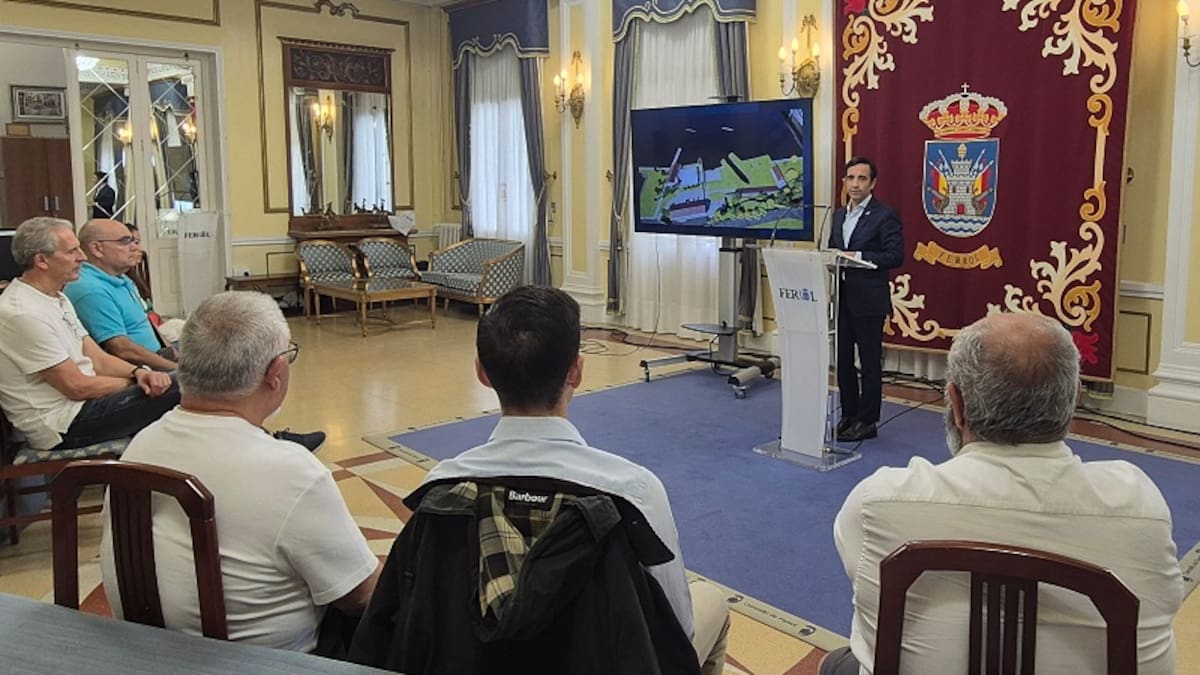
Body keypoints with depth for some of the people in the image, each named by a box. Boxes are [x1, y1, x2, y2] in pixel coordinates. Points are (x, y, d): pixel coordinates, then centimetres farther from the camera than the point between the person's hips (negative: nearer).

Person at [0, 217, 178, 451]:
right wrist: (137, 382, -7)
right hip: (64, 427, -10)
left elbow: (98, 359, 9)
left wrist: (139, 372, -11)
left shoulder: (57, 299, 12)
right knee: (175, 389, -17)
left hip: (81, 401, 10)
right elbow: (78, 387, -19)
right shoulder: (23, 314, -19)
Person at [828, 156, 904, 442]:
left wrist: (859, 257, -20)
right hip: (841, 300, 7)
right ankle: (848, 415, 24)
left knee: (870, 363, 2)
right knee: (843, 361, 12)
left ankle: (867, 422, 10)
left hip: (868, 301, -7)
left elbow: (896, 256, -13)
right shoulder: (839, 215, 15)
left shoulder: (885, 215, -7)